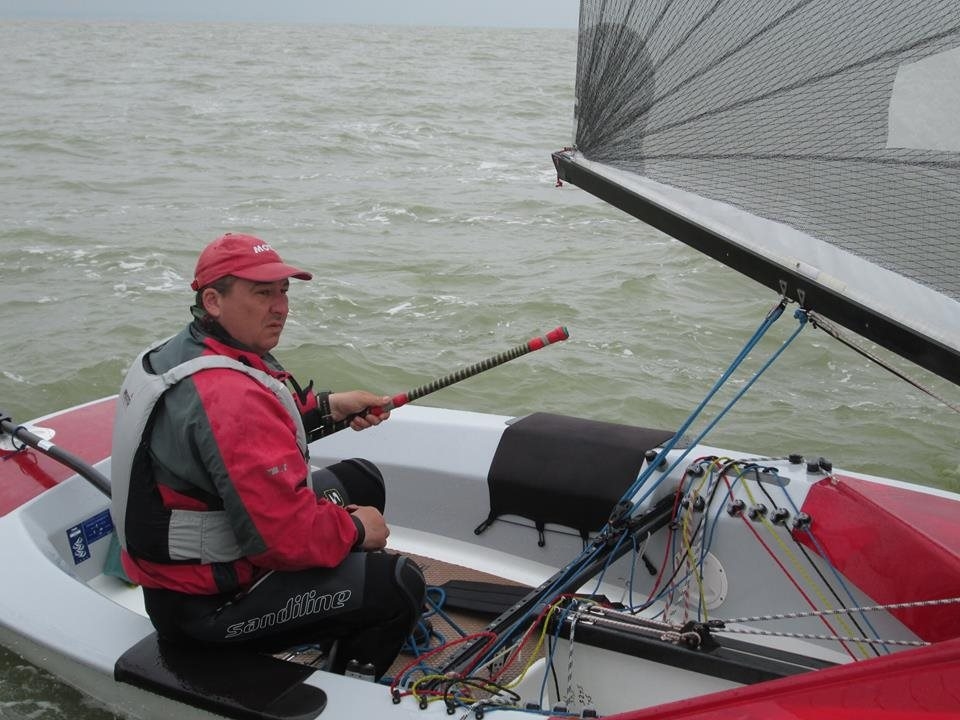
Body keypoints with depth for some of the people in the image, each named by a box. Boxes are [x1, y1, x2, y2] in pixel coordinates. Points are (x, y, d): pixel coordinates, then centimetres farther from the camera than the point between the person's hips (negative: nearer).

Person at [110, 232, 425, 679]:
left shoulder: (180, 352, 3)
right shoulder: (231, 395, -31)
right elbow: (287, 536, -32)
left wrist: (328, 407, 7)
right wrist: (357, 531, -13)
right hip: (205, 604, -11)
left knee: (361, 479, 18)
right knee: (398, 585, -15)